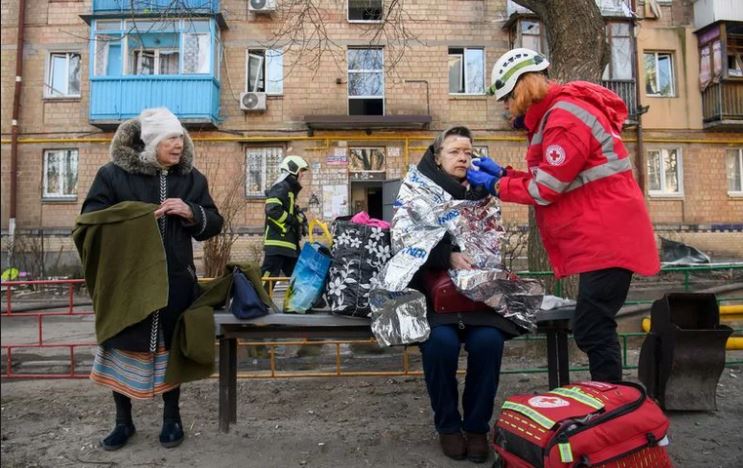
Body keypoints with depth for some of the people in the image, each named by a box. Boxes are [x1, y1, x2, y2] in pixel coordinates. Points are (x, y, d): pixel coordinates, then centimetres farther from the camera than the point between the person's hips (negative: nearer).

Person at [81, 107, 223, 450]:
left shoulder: (191, 178, 4)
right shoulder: (113, 174, -4)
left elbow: (213, 225, 5)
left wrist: (191, 213, -16)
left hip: (175, 281, 2)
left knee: (171, 347, 12)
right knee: (123, 346, 9)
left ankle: (172, 417, 30)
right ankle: (123, 421, 30)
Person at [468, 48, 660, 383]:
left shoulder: (565, 118, -16)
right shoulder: (555, 115, 17)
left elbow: (546, 188, -16)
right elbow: (550, 181, 16)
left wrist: (494, 186, -5)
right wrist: (502, 173, 9)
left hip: (607, 237, -10)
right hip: (599, 236, 10)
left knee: (591, 330, -8)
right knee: (594, 329, 13)